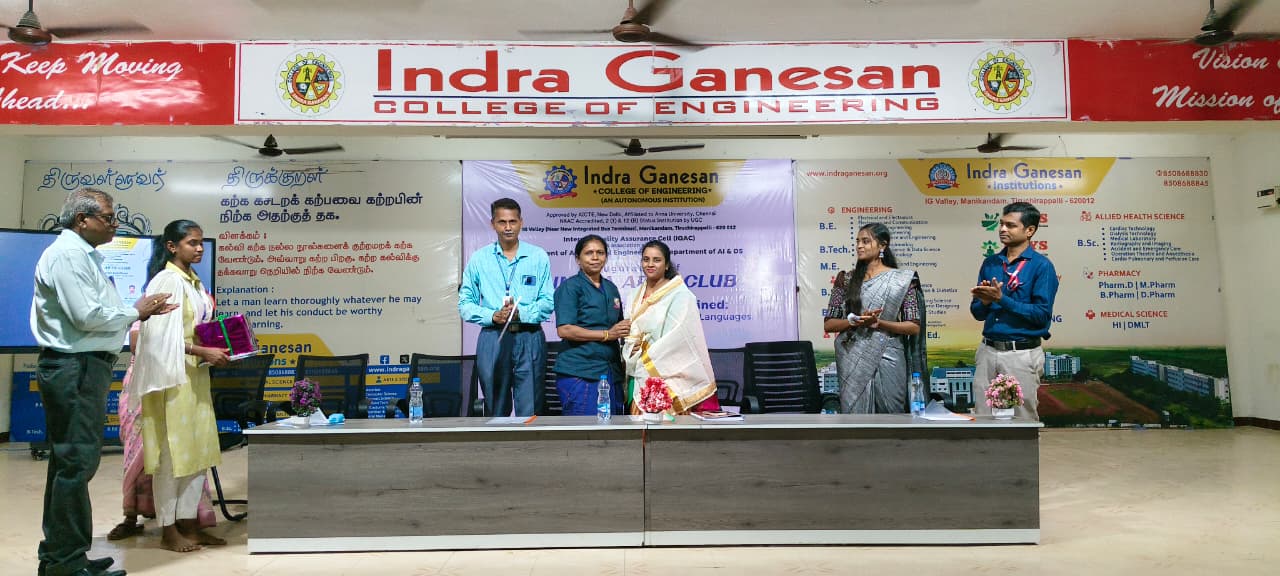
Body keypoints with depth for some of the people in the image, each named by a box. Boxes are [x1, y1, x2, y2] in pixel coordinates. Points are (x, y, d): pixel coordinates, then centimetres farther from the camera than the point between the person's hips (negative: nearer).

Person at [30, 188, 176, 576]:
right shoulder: (67, 254, -13)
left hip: (83, 368, 11)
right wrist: (134, 312, -8)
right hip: (74, 369, -11)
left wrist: (139, 312, 8)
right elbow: (87, 316, -22)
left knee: (69, 462, 15)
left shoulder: (85, 255, 19)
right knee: (76, 463, -7)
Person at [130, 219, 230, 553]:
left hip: (195, 377, 8)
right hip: (171, 376, -8)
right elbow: (161, 335, -19)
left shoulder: (194, 281, 14)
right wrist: (205, 352, -21)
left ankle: (189, 524, 19)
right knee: (171, 451, 0)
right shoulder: (166, 281, -12)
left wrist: (217, 350, 6)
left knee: (197, 450, 10)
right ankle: (168, 531, 10)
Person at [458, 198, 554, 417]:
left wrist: (520, 313, -15)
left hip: (530, 340, -1)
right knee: (495, 409, 10)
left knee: (530, 409, -1)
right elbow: (465, 304, 6)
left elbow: (548, 302, 1)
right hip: (492, 339, 1)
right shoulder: (479, 259, 7)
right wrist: (493, 316, -11)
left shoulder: (539, 257, 5)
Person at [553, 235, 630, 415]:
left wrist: (626, 330, 5)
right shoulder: (570, 287, -3)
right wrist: (606, 334, -14)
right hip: (579, 374, -6)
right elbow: (564, 330, -14)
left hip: (611, 372, 7)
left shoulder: (611, 288, 17)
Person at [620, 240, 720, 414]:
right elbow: (627, 334, 15)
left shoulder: (679, 295, -5)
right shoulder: (634, 296, 15)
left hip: (666, 376, -5)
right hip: (637, 377, 5)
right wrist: (630, 350, -6)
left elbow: (678, 336, -12)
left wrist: (645, 352, -8)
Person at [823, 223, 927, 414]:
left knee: (890, 412, 4)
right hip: (853, 362, 1)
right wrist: (853, 320, -13)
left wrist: (879, 323, -14)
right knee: (855, 412, 2)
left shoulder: (902, 279, 2)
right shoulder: (846, 279, 8)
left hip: (887, 361, -1)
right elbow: (828, 324, 6)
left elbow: (914, 327, -1)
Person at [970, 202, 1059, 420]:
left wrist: (1001, 299, -17)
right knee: (983, 418, 9)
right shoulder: (990, 263, 10)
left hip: (1022, 353, -4)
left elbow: (1042, 315, -13)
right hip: (988, 350, 5)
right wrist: (985, 302, -11)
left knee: (1022, 420, 5)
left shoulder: (1041, 266, -5)